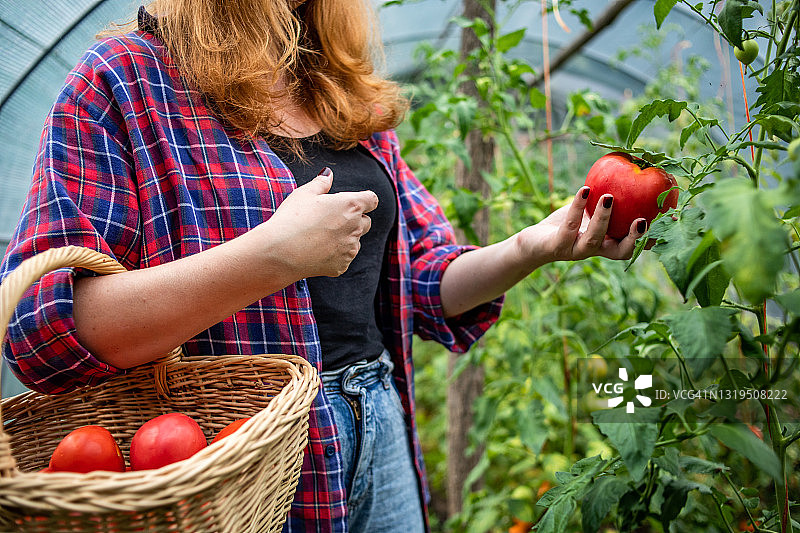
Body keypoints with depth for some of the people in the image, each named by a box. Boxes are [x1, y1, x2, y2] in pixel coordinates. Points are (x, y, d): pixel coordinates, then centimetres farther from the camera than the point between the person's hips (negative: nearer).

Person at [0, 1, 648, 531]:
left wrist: (533, 246, -8)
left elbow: (421, 282, 10)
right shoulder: (121, 81, -9)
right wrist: (275, 254, -26)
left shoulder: (355, 102, 9)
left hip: (381, 435, 6)